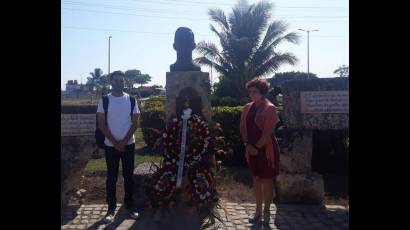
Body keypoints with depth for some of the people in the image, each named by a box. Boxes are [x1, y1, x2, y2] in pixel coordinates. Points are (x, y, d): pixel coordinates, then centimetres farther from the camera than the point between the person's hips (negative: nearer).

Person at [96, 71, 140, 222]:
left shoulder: (131, 100, 1)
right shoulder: (104, 100, -2)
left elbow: (134, 123, 0)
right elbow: (101, 125, -5)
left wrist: (124, 142, -10)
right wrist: (115, 143, -11)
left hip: (129, 144, 1)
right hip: (110, 145, -1)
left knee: (128, 176, 8)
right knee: (111, 177, 7)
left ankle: (129, 205, 21)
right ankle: (111, 208, 18)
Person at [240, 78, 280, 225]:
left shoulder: (270, 108, -10)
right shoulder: (247, 108, 8)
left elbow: (267, 132, -16)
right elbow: (243, 128, 6)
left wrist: (257, 147, -16)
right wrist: (247, 144, -7)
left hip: (266, 149, -6)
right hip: (252, 149, 6)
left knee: (267, 180, 5)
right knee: (256, 179, 13)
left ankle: (266, 212, 19)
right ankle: (258, 211, 26)